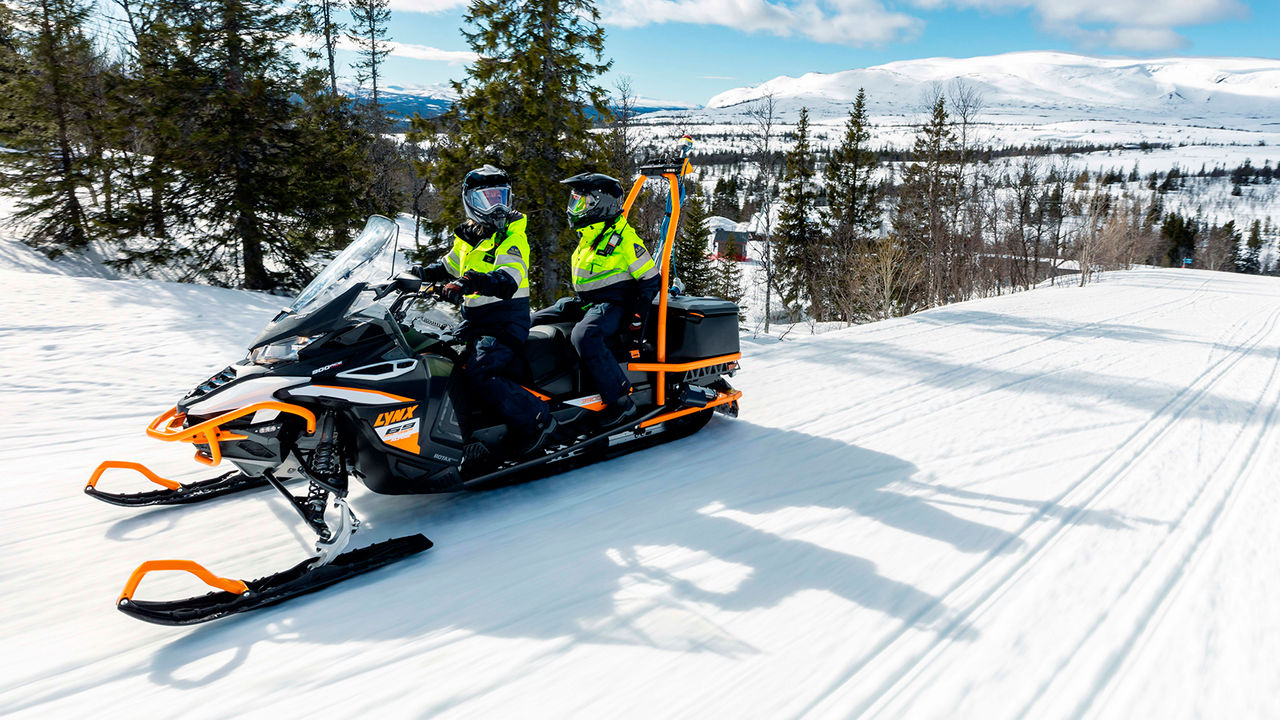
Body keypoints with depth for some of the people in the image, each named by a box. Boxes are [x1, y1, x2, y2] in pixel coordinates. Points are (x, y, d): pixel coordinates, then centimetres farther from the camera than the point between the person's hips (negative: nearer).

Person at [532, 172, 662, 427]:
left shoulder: (623, 237, -10)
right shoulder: (588, 236, 17)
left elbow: (651, 279, -9)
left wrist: (637, 315, -17)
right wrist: (576, 303, 22)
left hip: (613, 303, -10)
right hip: (584, 302, 10)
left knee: (584, 335, -38)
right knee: (533, 323, 3)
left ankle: (621, 402, -35)